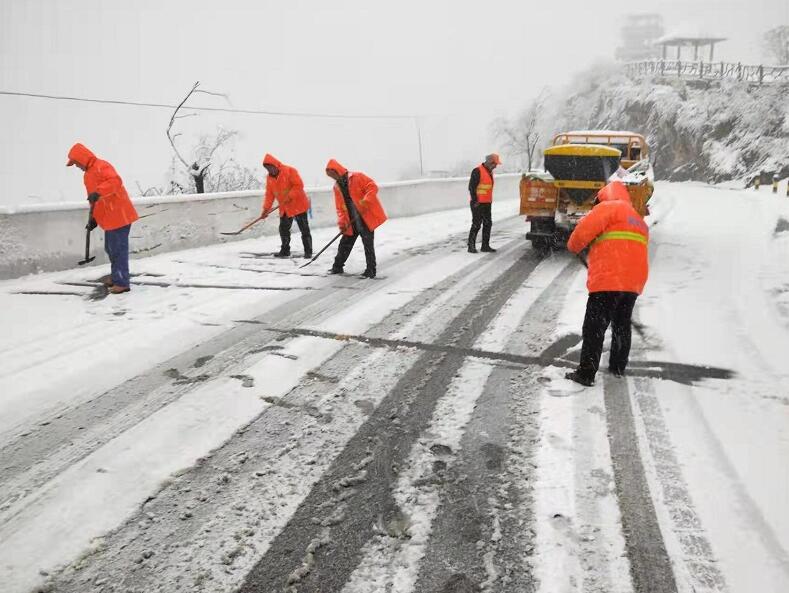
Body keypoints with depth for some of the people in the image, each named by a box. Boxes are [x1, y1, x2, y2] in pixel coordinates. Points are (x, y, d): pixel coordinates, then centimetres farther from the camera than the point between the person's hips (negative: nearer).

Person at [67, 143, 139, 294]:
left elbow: (115, 180, -32)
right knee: (110, 248, 19)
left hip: (119, 215, -10)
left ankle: (121, 283, 0)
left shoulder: (101, 167, -12)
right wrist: (94, 218, 20)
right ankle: (116, 276, 32)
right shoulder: (88, 174, 20)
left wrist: (98, 192, -39)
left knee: (118, 249, -6)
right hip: (110, 218, 10)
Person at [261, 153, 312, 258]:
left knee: (304, 229, -2)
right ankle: (285, 250, 22)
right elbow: (269, 195, 7)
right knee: (283, 229, 10)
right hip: (284, 208, 7)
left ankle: (308, 251, 3)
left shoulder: (289, 171, -15)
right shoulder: (269, 178, 6)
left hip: (298, 205, -7)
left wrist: (290, 197, -24)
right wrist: (266, 209, -1)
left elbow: (299, 185, -20)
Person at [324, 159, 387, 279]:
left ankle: (371, 270, 4)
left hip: (366, 217, -6)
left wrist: (365, 202, -27)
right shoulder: (337, 187, 12)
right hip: (351, 222, 6)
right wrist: (342, 222, -2)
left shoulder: (357, 177, -7)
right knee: (345, 244, 13)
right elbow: (340, 207, 12)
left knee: (368, 244, -4)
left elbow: (373, 187, -15)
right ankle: (337, 266, 27)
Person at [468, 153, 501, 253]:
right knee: (476, 225, -6)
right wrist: (475, 201, -17)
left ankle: (485, 245, 16)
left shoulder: (490, 172, 15)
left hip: (487, 203, 9)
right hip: (478, 204, -9)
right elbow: (471, 187, -16)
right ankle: (471, 246, 1)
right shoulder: (477, 171, -13)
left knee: (488, 224, 9)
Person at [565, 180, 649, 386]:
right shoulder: (638, 220, 26)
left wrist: (574, 246, 7)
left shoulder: (608, 207, -1)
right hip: (634, 281, 8)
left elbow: (585, 229, -12)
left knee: (594, 327, -3)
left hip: (608, 280, -8)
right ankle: (618, 367, 31)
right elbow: (633, 250, 23)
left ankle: (586, 373, -3)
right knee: (622, 325, 22)